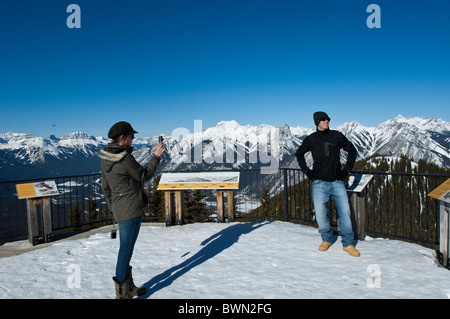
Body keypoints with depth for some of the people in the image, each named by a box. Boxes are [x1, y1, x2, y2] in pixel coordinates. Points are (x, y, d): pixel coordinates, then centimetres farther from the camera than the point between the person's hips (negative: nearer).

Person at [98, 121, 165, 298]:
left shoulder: (106, 158, 5)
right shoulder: (125, 159, -22)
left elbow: (105, 187, 13)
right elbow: (144, 176, -8)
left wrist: (113, 208, 23)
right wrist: (156, 156, -1)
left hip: (119, 208, 9)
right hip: (131, 208, -9)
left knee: (126, 248, 19)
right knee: (126, 249, 2)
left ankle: (129, 287, 33)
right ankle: (122, 292, 15)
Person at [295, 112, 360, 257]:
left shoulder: (337, 136, 4)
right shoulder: (311, 139, 4)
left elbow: (352, 151, 16)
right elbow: (299, 154, 19)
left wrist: (346, 170, 7)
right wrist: (307, 171, 9)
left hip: (337, 182, 0)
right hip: (320, 183, 0)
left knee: (345, 211, -4)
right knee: (320, 213, -3)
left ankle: (348, 244, 9)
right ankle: (327, 239, 20)